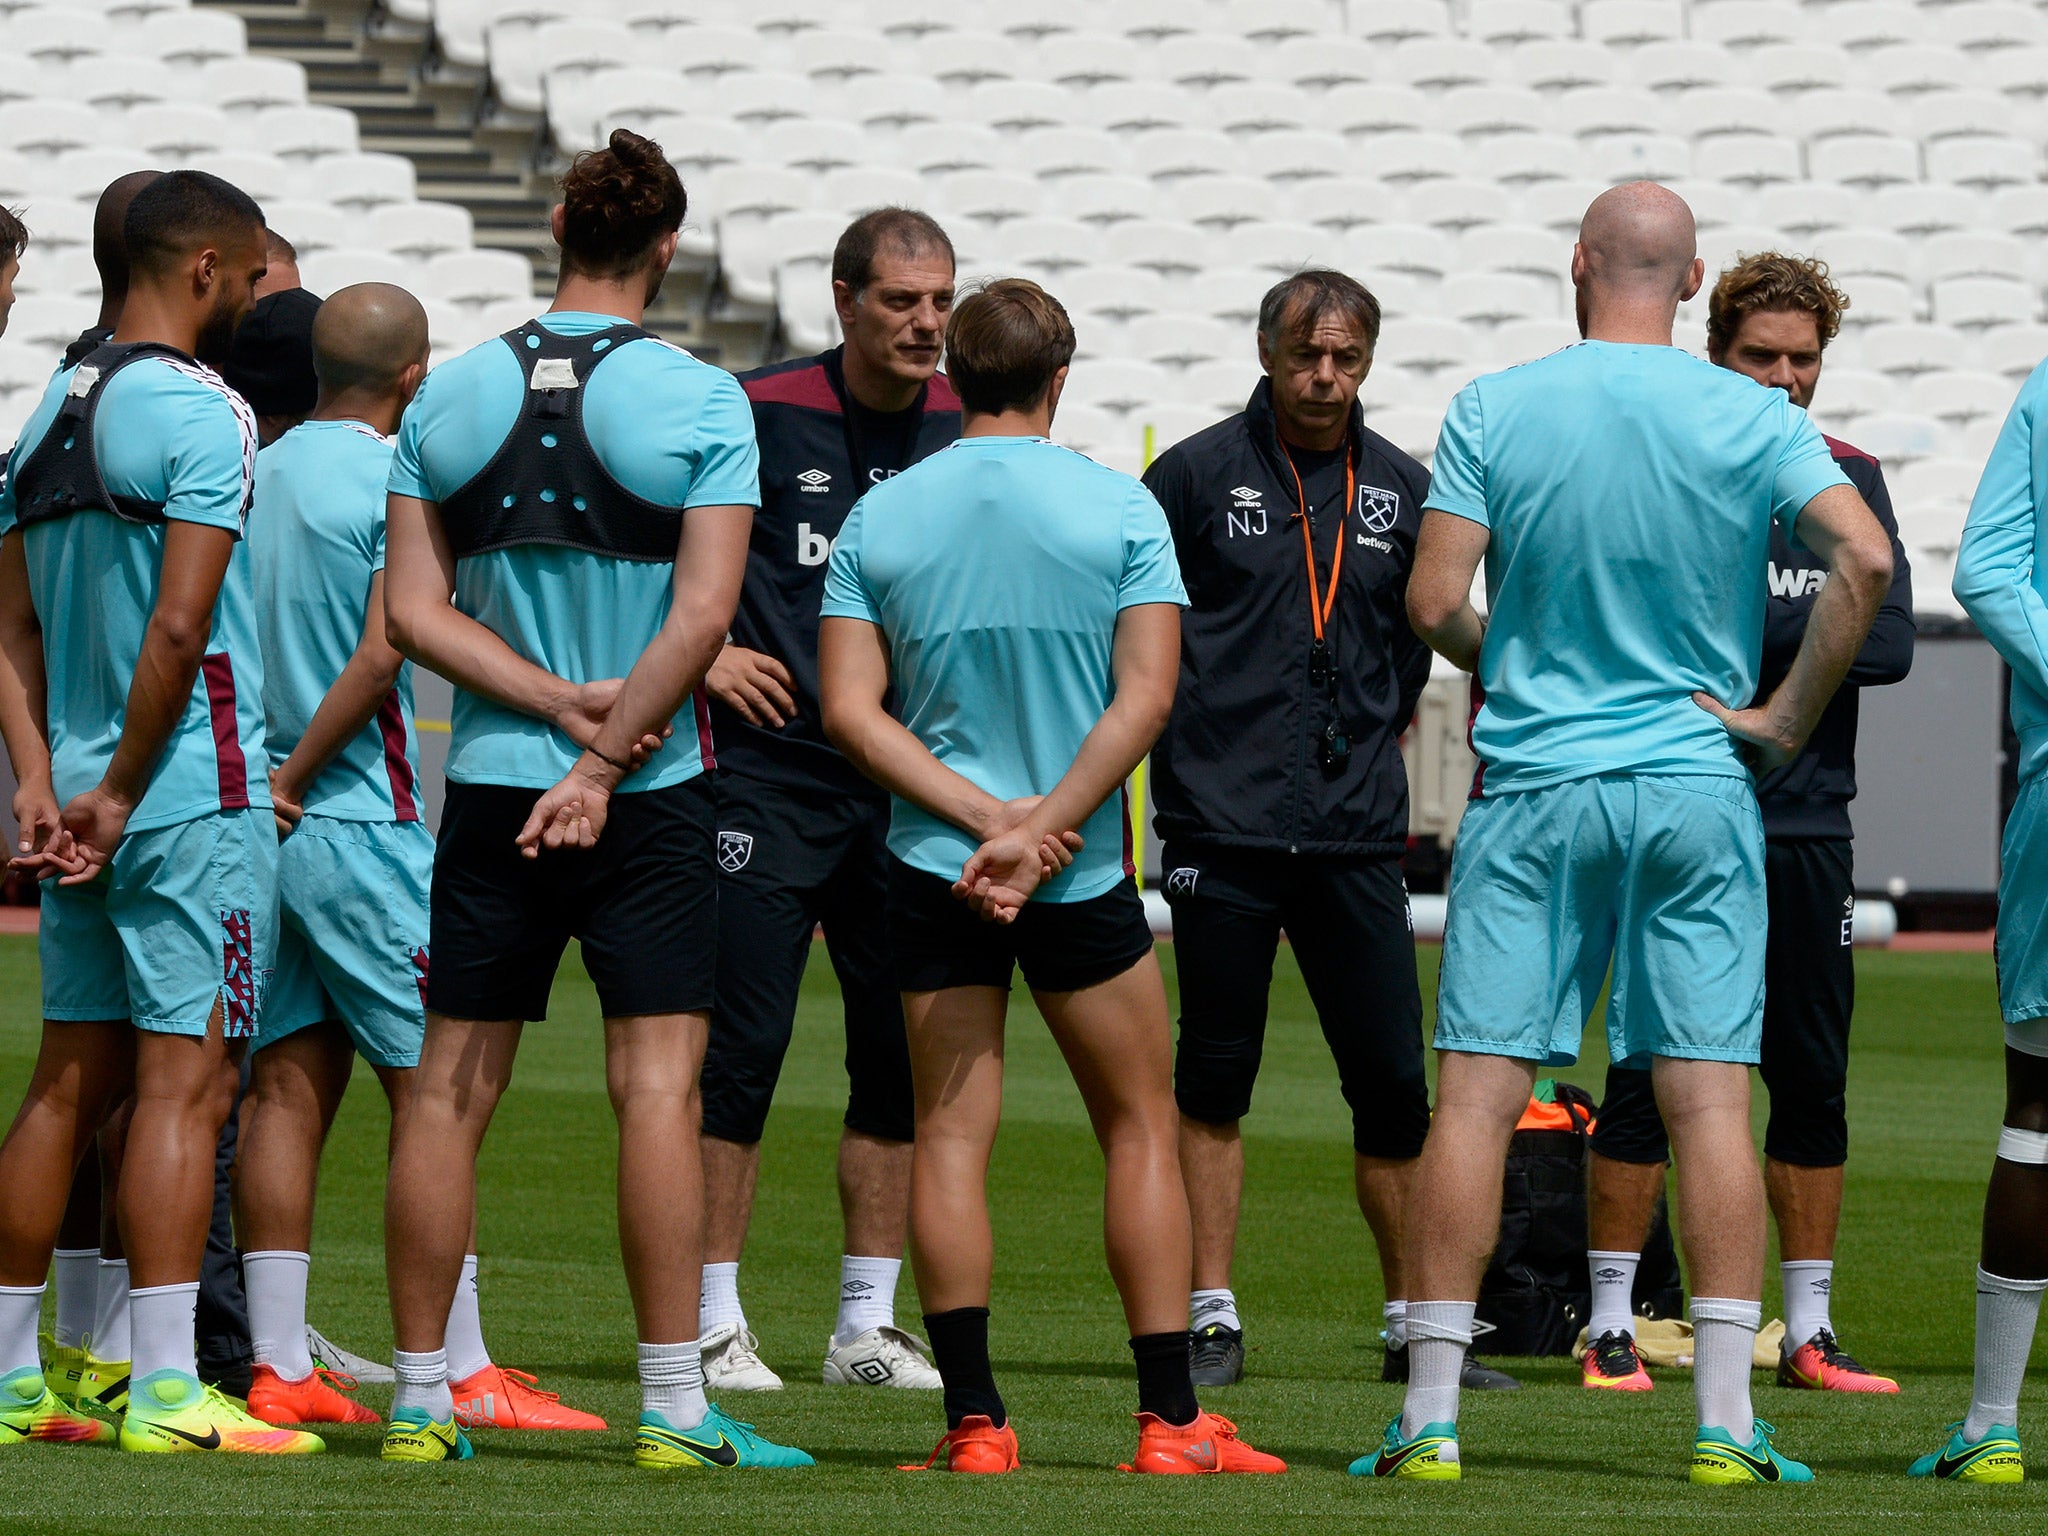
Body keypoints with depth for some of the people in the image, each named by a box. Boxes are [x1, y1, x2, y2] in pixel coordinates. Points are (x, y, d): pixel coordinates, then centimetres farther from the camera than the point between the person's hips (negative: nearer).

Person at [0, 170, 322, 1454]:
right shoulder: (203, 415, -12)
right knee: (186, 1081, -8)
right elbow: (180, 628, -18)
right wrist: (120, 794, -10)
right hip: (193, 798, -8)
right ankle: (166, 1390, -12)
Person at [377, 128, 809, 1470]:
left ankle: (421, 1399, 8)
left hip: (488, 789, 3)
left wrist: (561, 703, -6)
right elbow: (702, 614, -13)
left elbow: (413, 609, -2)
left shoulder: (449, 397, 3)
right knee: (659, 1084, -3)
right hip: (652, 801, -3)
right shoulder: (702, 401, -6)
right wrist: (607, 753, -11)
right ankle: (674, 1408, -5)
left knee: (450, 1091, 6)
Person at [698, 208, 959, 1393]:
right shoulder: (759, 415, -6)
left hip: (916, 781, 4)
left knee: (902, 1051, 5)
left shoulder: (974, 429, 5)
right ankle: (715, 1322, 1)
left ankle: (869, 1326, 13)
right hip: (775, 767, -4)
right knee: (744, 1045, -5)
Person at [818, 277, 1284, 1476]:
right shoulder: (1121, 509, -4)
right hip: (1084, 871, -1)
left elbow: (852, 711, -5)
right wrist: (1039, 828, -14)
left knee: (952, 1136, 4)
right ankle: (1171, 1423, 5)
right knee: (1141, 1125, 9)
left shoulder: (879, 519, 2)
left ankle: (975, 1420, -3)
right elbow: (1146, 695, -12)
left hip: (933, 866, 1)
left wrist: (985, 816, -9)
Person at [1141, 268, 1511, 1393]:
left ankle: (1417, 1328, 9)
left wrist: (1364, 743, 14)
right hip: (1221, 825, -2)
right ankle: (1211, 1324, 8)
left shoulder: (1402, 491, 10)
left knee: (1394, 1085, 1)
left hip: (1358, 832, 2)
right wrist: (1191, 732, 4)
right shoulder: (1197, 475, 0)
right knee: (1214, 1079, 2)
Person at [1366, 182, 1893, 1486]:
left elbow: (1433, 603, -5)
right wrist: (1790, 717, -3)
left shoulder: (1494, 412, -2)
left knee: (1477, 1096, 1)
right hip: (1698, 791, 0)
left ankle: (1431, 1415, -1)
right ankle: (1725, 1419, -5)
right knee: (1710, 1097, 0)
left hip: (1533, 792, 0)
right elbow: (1867, 559, -13)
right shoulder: (1752, 418, -2)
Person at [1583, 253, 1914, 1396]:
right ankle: (1612, 1326, 3)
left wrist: (1746, 633, -11)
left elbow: (1891, 643, -1)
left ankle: (1809, 1332, 13)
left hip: (1807, 829, 4)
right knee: (1648, 1075, -3)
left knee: (1814, 1083, 6)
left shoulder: (1849, 481, 11)